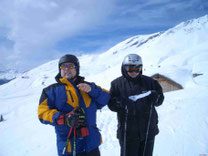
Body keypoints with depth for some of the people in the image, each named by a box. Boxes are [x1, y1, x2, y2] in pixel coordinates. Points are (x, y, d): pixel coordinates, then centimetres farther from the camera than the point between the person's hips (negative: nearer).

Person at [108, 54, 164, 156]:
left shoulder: (148, 81, 4)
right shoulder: (117, 83, -2)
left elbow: (160, 100, 8)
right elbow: (111, 104, -5)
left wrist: (155, 97, -15)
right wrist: (119, 103, -26)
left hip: (148, 129, 3)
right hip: (128, 132, -2)